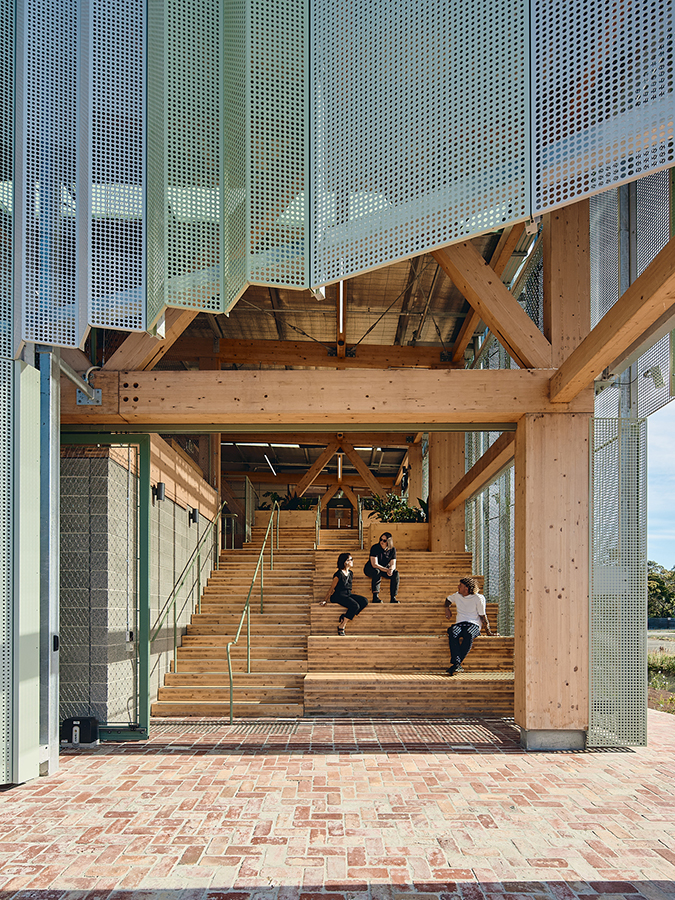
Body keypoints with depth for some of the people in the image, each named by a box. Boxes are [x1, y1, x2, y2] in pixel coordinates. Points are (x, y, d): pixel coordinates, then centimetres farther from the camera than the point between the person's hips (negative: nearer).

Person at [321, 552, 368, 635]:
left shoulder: (350, 573, 15)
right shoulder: (339, 574, -9)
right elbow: (332, 588, -3)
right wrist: (325, 600, 0)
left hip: (348, 595, 8)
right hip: (339, 596, -8)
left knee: (364, 601, -16)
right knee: (355, 606, -31)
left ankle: (344, 617, -13)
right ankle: (341, 626, -20)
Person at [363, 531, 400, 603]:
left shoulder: (392, 550, -9)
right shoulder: (375, 548, -23)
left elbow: (393, 564, -11)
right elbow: (374, 564, -29)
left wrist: (391, 569, -36)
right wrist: (386, 570, -38)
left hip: (385, 568, 4)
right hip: (370, 569, -4)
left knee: (395, 573, -24)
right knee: (376, 572, -39)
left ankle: (393, 598, -21)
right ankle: (375, 597, -39)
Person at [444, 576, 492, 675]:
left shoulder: (478, 598, -1)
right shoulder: (457, 596, 15)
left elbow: (483, 616, 1)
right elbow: (448, 599, 38)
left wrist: (488, 632, -1)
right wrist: (447, 608, 18)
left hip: (474, 624, -4)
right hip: (459, 624, 4)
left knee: (468, 635, -41)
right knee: (452, 634, -35)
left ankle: (457, 664, -43)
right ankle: (457, 665, -46)